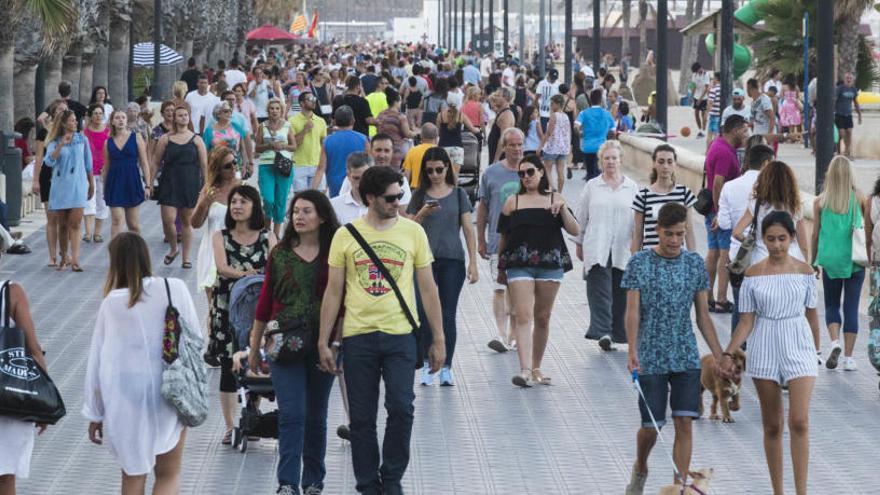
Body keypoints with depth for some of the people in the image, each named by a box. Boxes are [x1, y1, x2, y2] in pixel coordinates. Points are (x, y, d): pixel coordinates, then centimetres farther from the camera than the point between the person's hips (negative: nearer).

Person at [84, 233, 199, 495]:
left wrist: (94, 413, 8)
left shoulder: (111, 302, -5)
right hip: (167, 394, 0)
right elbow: (195, 338, -1)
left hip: (123, 398, 1)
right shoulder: (174, 289, -6)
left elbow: (97, 360, 0)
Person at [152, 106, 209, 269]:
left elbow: (204, 165, 4)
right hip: (169, 184, 0)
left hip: (190, 184, 1)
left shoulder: (196, 139, 4)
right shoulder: (165, 139, 3)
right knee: (168, 219, -10)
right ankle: (173, 249, 16)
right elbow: (156, 162, 5)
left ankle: (186, 257, 15)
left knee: (187, 221, 6)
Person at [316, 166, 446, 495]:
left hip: (400, 335, 0)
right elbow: (333, 292, 5)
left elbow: (428, 289, 7)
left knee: (401, 408, -10)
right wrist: (323, 342, 3)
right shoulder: (346, 236, 2)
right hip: (358, 336, 0)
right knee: (362, 417, 5)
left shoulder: (413, 232, 3)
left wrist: (438, 339, 6)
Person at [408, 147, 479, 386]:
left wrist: (473, 263, -1)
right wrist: (423, 213, -14)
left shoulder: (458, 194, 6)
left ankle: (446, 367, 7)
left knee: (448, 314, 2)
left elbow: (468, 230, 5)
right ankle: (427, 364, 3)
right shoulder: (420, 195, 7)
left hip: (452, 260, 0)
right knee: (424, 312, -7)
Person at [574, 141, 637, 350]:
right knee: (600, 292, -11)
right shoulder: (591, 187, 7)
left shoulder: (632, 188, 8)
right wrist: (579, 244, 12)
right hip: (597, 250, -1)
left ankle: (618, 332, 16)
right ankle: (603, 332, -19)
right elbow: (581, 217, 12)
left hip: (623, 251, 2)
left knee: (621, 293, 6)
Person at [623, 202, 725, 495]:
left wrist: (719, 356, 4)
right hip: (651, 358, -2)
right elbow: (633, 311, -7)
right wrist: (632, 351, -19)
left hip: (686, 358, 2)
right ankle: (640, 471, 32)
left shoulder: (694, 264, 5)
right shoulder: (640, 263, -3)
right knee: (651, 426, 2)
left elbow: (703, 315, 8)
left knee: (684, 424, -6)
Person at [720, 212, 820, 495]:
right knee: (772, 426, 8)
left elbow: (812, 315, 10)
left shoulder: (804, 271, 1)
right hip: (765, 351, 1)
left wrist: (816, 350, 17)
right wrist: (728, 353, -11)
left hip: (799, 348, -1)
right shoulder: (753, 274, 0)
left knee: (799, 421, -14)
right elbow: (746, 321, 0)